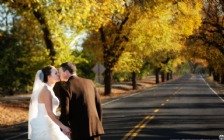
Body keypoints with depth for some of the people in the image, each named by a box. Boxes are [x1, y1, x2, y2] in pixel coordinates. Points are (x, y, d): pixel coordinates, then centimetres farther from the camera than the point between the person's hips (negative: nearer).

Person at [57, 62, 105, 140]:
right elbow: (98, 105, 11)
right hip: (94, 127, 6)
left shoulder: (65, 88, -8)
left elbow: (65, 112, -13)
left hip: (79, 130, -6)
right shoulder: (89, 82, 10)